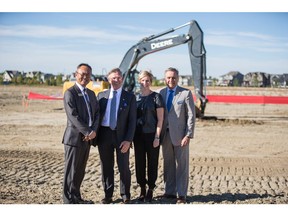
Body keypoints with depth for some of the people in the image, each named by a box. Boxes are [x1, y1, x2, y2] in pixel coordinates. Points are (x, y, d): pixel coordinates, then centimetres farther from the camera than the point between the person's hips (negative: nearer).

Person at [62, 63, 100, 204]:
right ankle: (69, 200, 10)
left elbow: (96, 113, 11)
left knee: (80, 171, 13)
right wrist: (87, 132, -16)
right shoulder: (70, 93, -8)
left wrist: (93, 131, -6)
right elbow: (73, 116, -16)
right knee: (71, 171, 1)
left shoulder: (91, 94, 16)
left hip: (87, 138, 7)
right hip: (75, 138, -7)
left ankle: (77, 197, 24)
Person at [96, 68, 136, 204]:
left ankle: (125, 196, 20)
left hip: (121, 136, -2)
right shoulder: (101, 95, 9)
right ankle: (108, 195, 22)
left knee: (124, 167, 6)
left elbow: (132, 120, -2)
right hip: (104, 135, 2)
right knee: (106, 167, 9)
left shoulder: (130, 97, 2)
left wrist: (128, 140, -11)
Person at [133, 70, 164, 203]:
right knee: (139, 163, 8)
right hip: (138, 135, 4)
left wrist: (157, 137, -11)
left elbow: (160, 119, -5)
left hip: (152, 135, -4)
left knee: (152, 163, 5)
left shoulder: (156, 97, -3)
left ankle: (150, 190, 17)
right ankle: (142, 189, 21)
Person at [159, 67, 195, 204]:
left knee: (181, 165, 2)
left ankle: (181, 194, 9)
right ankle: (169, 192, 20)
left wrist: (188, 135, -11)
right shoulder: (161, 93, 8)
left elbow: (191, 116, -5)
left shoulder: (186, 93, -4)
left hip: (180, 134, -4)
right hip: (166, 134, 4)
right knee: (168, 164, 10)